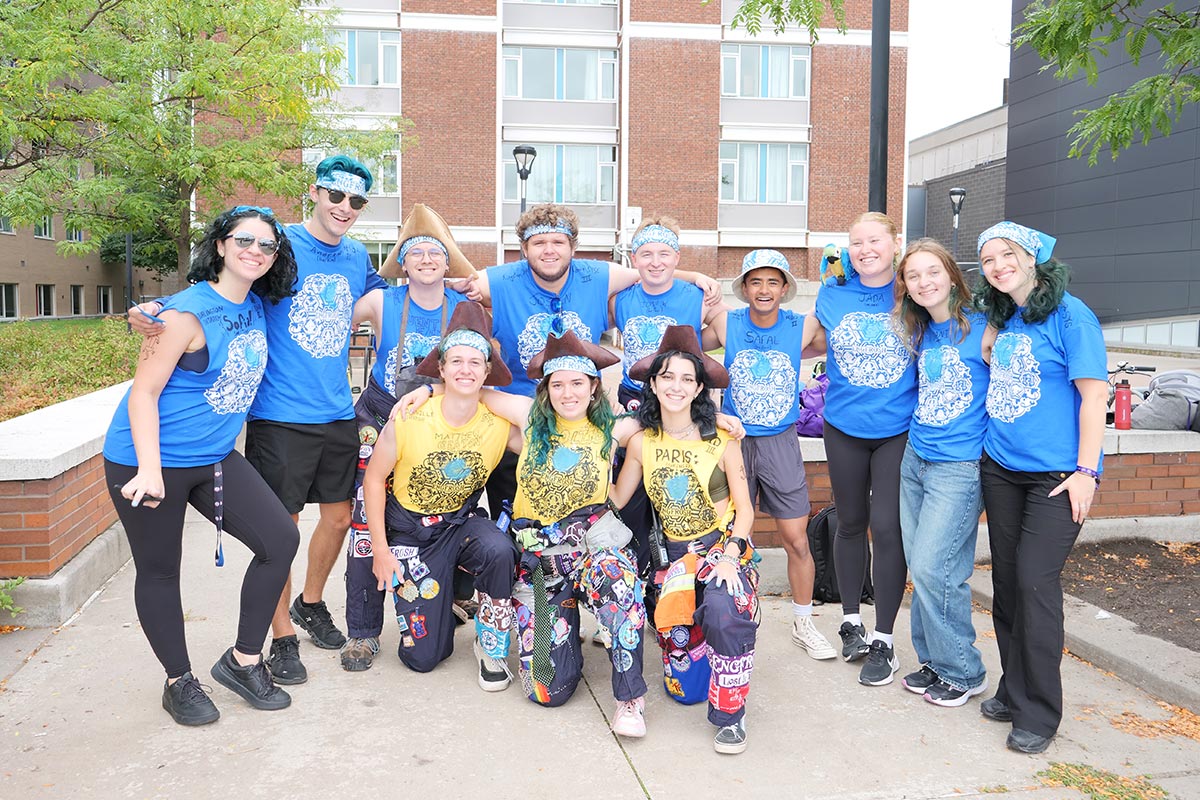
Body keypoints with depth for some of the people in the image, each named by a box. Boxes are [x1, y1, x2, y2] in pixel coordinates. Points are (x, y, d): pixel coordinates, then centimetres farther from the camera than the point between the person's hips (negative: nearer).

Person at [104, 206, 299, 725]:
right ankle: (179, 682, 25)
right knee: (160, 571, 7)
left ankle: (242, 662, 13)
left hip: (216, 458, 7)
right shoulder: (188, 312, -17)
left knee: (280, 540, -3)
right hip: (153, 462, -7)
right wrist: (149, 471, -24)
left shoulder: (257, 307, 3)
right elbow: (144, 393, -18)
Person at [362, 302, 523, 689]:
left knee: (499, 551, -37)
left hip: (462, 522, 1)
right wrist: (381, 549, -9)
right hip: (410, 529, -1)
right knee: (423, 656, -4)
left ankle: (491, 649, -10)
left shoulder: (499, 424, -14)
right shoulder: (409, 418, -17)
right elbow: (374, 479, -8)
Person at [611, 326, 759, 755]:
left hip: (725, 546, -3)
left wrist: (729, 556, -18)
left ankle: (730, 715, -15)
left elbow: (744, 509, -2)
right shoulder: (641, 443, 3)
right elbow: (615, 500, 5)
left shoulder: (721, 440, -5)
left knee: (725, 613, -38)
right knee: (685, 688, 0)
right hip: (675, 554, 3)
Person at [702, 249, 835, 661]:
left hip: (782, 443, 0)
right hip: (734, 441, 0)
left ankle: (803, 625, 22)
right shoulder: (726, 325, -5)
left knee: (797, 541, 2)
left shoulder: (803, 327, -5)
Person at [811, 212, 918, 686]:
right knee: (850, 523, 13)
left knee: (887, 527, -4)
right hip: (844, 428, 3)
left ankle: (884, 641, 9)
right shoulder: (832, 295, 2)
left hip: (898, 429, -2)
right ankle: (851, 620, 31)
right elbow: (806, 342, 18)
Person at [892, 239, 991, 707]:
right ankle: (933, 661, 25)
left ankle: (962, 672, 12)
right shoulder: (919, 334, 9)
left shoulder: (982, 328, -9)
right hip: (915, 459, 6)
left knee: (932, 569, -7)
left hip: (959, 466, -6)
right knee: (919, 567, 9)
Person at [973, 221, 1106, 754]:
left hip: (1055, 475, -6)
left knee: (1035, 582, -7)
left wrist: (1086, 472, -15)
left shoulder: (1069, 314, -9)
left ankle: (1039, 714, 7)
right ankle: (1014, 692, 24)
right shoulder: (1000, 321, 11)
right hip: (1000, 469, 7)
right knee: (1006, 581, 10)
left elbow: (1094, 394, -12)